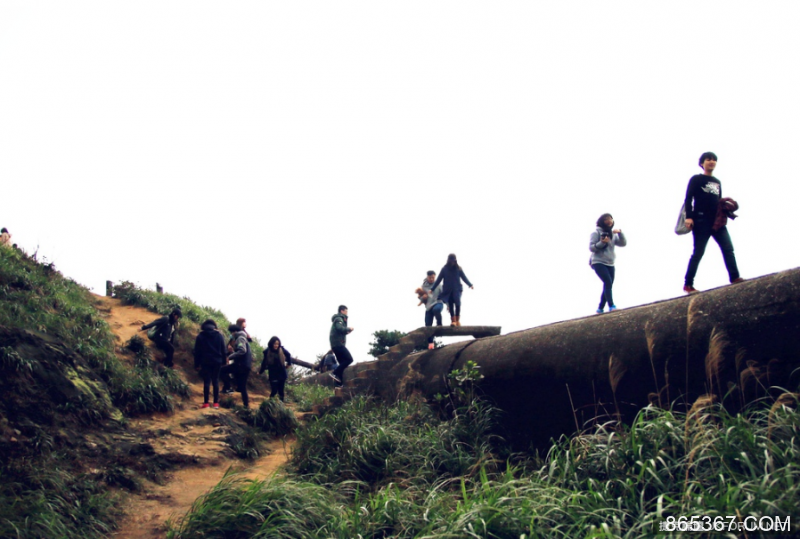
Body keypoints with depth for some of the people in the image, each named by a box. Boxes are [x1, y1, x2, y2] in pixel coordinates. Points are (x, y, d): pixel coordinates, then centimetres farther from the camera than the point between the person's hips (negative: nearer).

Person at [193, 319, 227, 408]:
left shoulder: (200, 336, 1)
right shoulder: (219, 335, 4)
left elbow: (197, 351, 2)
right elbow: (223, 350, 4)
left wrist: (197, 364, 6)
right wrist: (223, 361, 10)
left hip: (205, 362, -1)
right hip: (217, 362, 1)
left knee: (206, 382, 0)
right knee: (216, 381, 6)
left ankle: (206, 403, -3)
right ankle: (216, 403, 3)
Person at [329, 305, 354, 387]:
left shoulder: (338, 319, 26)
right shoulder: (339, 319, -6)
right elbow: (340, 328, -23)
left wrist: (346, 332, 16)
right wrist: (349, 329, -10)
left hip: (336, 344, 10)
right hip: (338, 343, -10)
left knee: (342, 363, 8)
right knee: (349, 359, -15)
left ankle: (339, 384, 3)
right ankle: (335, 373, -19)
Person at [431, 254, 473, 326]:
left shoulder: (458, 269, 4)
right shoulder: (444, 269, 3)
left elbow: (464, 277, 4)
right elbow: (438, 279, 5)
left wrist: (470, 285, -12)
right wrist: (432, 289, 2)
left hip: (457, 290, -1)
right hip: (447, 290, 1)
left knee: (457, 303, -17)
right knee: (450, 306, 1)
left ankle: (457, 320, -4)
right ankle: (453, 320, 9)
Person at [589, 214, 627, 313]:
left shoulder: (613, 234, 16)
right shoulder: (596, 233, -1)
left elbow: (623, 243, 8)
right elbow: (591, 247, -7)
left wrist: (620, 233, -7)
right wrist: (602, 243, -22)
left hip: (610, 264, 6)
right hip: (598, 263, -6)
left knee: (608, 286, 3)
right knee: (608, 282, -22)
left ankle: (600, 309, 11)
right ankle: (611, 306, -28)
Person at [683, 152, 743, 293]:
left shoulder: (717, 182, 23)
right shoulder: (696, 179, 6)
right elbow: (688, 199, -3)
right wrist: (689, 217, -15)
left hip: (717, 222, 6)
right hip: (701, 221, -6)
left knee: (728, 248, -9)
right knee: (698, 253, -6)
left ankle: (735, 278, -13)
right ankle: (688, 284, -2)